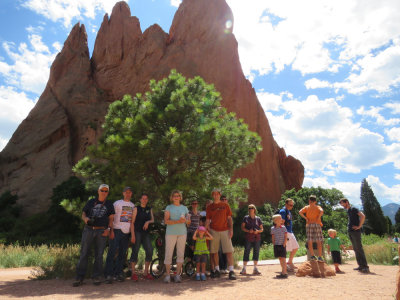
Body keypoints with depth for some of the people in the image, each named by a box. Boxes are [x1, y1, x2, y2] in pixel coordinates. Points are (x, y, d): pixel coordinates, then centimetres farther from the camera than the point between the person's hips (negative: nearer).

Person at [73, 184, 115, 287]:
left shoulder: (109, 205, 13)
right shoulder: (91, 202, 14)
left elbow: (111, 218, 9)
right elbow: (83, 214, 15)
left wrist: (108, 228, -6)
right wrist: (85, 219, -8)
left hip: (102, 231, 0)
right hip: (88, 229, 0)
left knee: (99, 254, 3)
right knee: (84, 253, -2)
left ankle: (96, 277, 12)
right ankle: (79, 277, 5)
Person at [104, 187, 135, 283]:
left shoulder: (133, 205, 15)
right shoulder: (117, 203, 2)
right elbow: (111, 218, -2)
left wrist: (133, 233, 13)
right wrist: (111, 231, -11)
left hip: (127, 232, 5)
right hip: (117, 231, -4)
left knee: (122, 253, 8)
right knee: (112, 252, -8)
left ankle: (118, 273, 17)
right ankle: (108, 274, -3)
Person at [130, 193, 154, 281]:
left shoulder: (149, 209, 16)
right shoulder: (136, 208, 3)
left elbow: (152, 220, 8)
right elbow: (132, 222, -2)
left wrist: (148, 222, -15)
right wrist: (133, 235, -10)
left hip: (146, 233, 4)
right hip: (137, 232, -4)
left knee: (149, 251, -3)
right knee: (135, 251, -4)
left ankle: (146, 273, 8)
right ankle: (133, 273, 6)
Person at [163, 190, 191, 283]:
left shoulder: (184, 208, 14)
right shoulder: (169, 207, 4)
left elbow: (189, 221, 14)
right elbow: (166, 221, -7)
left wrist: (185, 220, -9)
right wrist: (177, 221, -20)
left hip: (182, 233, 3)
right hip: (171, 233, -3)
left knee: (180, 254, 3)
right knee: (168, 254, -3)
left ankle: (178, 275, 12)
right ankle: (168, 275, 6)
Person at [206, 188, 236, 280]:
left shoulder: (225, 205, 8)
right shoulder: (209, 207, 9)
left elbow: (229, 218, 7)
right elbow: (208, 220, 9)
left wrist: (231, 229, -3)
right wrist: (206, 230, 1)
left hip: (225, 230, -1)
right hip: (214, 231, 1)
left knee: (229, 251, -7)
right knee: (214, 251, 6)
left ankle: (231, 271, -5)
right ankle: (217, 270, 21)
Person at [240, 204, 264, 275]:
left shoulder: (258, 219, 7)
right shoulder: (246, 218, 4)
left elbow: (262, 229, 11)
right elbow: (242, 227, 2)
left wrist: (258, 231, -10)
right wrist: (248, 231, -14)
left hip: (257, 238, 2)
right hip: (248, 238, -2)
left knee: (256, 252, 5)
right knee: (246, 252, -3)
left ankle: (255, 269, 16)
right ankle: (244, 269, 4)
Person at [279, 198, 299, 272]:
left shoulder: (289, 211, 16)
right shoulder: (283, 211, -14)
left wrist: (291, 232, 21)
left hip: (290, 232, 10)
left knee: (295, 247, 14)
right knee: (285, 249, -3)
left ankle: (290, 262, 26)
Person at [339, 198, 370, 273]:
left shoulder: (353, 209, -8)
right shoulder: (348, 211, 18)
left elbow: (362, 216, -19)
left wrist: (359, 226, -16)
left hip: (355, 231, -9)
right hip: (350, 232, 9)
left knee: (359, 248, -9)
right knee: (355, 249, 9)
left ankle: (365, 266, -6)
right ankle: (360, 265, 14)